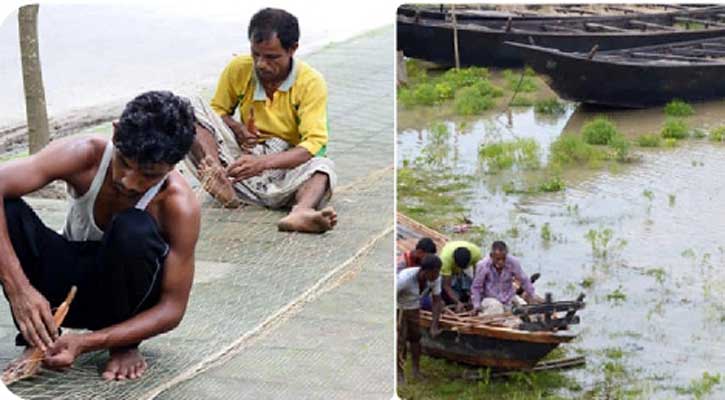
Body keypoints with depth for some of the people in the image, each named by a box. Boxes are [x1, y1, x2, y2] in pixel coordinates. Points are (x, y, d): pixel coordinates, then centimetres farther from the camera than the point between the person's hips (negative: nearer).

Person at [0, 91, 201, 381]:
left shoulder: (179, 204, -28)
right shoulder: (85, 155, -25)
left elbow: (172, 308, -23)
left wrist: (85, 343, -35)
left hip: (121, 290, -2)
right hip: (67, 281, 2)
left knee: (133, 231, -37)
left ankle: (123, 345, -10)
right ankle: (38, 338, -12)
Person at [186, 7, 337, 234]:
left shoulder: (311, 83, -11)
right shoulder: (238, 69, -1)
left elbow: (314, 143, -20)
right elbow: (219, 110, 14)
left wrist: (263, 163, -35)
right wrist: (236, 128, -12)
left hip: (288, 164, -3)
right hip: (243, 158, 3)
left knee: (323, 167, -35)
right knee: (192, 109, -16)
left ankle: (301, 211, -67)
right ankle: (220, 177, -41)